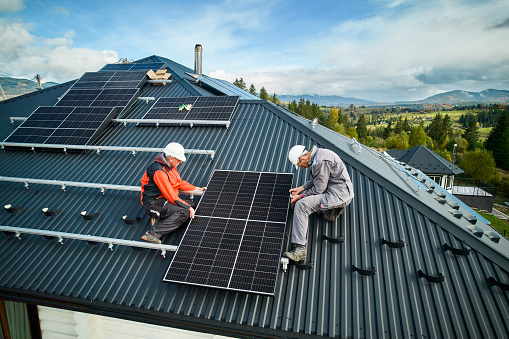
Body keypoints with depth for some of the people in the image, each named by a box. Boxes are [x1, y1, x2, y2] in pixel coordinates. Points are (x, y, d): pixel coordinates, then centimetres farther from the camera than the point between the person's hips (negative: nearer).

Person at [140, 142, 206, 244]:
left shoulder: (170, 165, 7)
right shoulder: (159, 171, -24)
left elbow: (179, 182, 20)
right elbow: (171, 195, -25)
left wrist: (197, 189, 13)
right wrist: (187, 207, -22)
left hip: (165, 200, 10)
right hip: (153, 202, -10)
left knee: (193, 205, 1)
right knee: (184, 213, -27)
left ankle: (159, 217, -3)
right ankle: (153, 233, -31)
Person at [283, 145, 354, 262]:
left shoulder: (321, 161, -22)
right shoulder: (316, 155, 9)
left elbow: (318, 189, -18)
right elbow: (315, 179, 21)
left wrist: (299, 197, -7)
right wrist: (301, 188, 11)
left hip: (339, 194, -10)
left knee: (301, 205, -22)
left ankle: (299, 248, -24)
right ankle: (333, 208, 11)